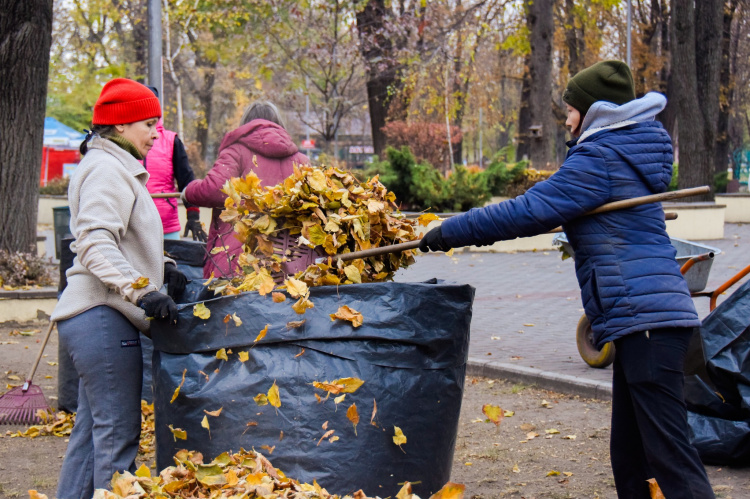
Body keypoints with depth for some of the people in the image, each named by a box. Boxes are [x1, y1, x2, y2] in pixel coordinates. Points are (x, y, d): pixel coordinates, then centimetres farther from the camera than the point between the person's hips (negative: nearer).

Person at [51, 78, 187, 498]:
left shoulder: (118, 168, 22)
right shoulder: (106, 170, -12)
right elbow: (95, 242, -24)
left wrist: (163, 269, 14)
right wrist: (142, 289, -33)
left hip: (96, 318, 11)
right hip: (102, 317, -11)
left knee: (93, 430, 15)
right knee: (118, 432, -8)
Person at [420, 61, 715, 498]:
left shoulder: (599, 159, -10)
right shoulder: (627, 149, 20)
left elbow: (530, 211, -14)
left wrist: (451, 232, -6)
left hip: (645, 319, -10)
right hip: (644, 319, 10)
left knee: (669, 454, -13)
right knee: (630, 457, 15)